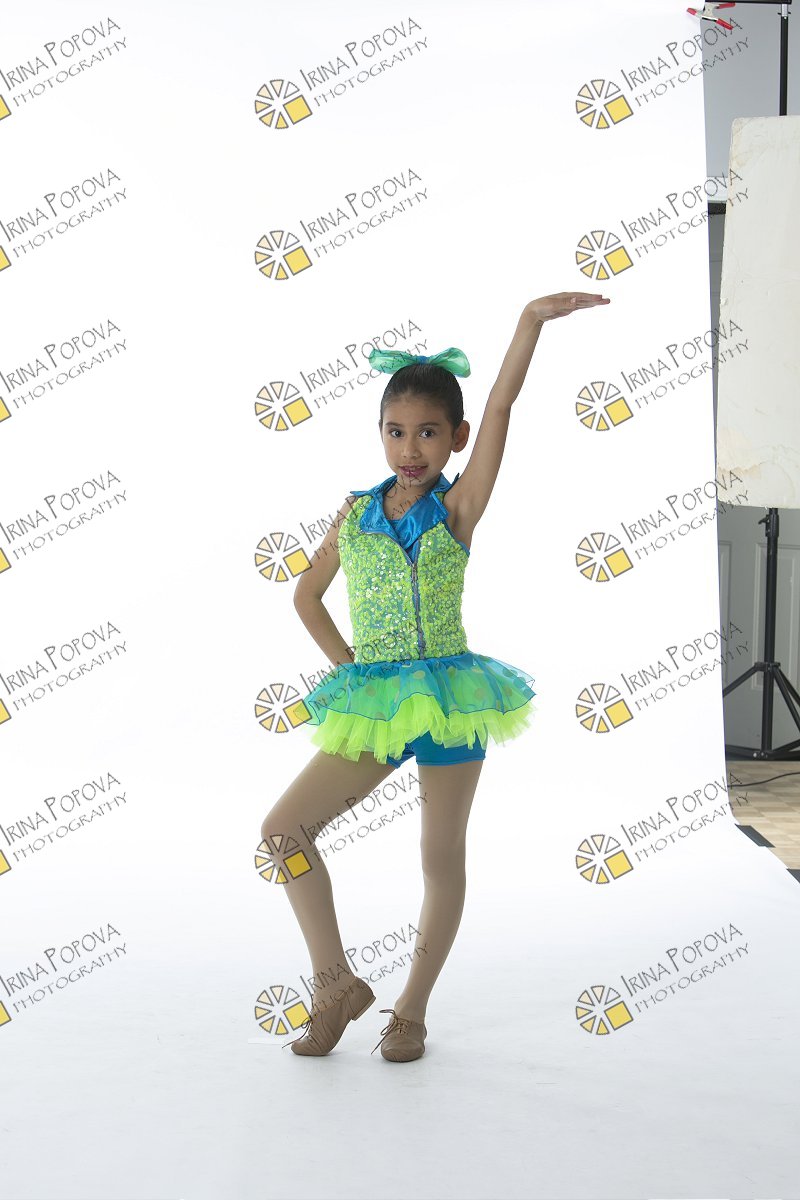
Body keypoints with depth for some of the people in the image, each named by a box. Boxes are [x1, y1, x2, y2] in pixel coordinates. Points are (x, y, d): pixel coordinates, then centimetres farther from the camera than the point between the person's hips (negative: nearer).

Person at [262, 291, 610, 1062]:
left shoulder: (458, 507, -4)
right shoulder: (355, 513, 6)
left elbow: (501, 407, -16)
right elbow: (307, 595, 19)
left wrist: (531, 320, -25)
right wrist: (346, 666, 7)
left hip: (447, 697, -3)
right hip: (371, 706, 3)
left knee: (442, 857, 6)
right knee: (282, 830, -5)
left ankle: (412, 1010, 21)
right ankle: (337, 983, 8)